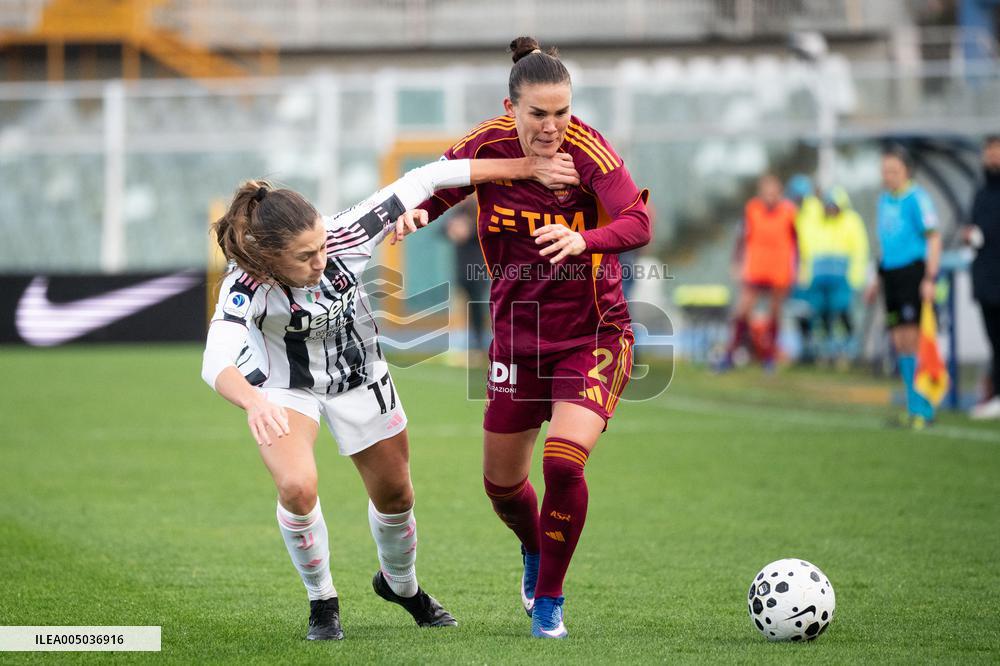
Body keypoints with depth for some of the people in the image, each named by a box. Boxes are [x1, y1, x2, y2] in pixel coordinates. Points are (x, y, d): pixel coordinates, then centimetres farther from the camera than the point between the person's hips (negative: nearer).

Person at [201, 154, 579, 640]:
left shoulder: (345, 238, -33)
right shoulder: (247, 287, -37)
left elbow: (424, 181, -26)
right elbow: (217, 362, -53)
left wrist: (526, 167, -25)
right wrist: (253, 403, -75)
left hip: (359, 378, 3)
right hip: (284, 387, -3)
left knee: (394, 494, 14)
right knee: (297, 487, -26)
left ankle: (401, 584, 46)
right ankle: (321, 600, 2)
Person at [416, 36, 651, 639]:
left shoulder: (588, 150, -21)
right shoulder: (488, 146, -10)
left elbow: (638, 223, -33)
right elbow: (437, 188, 5)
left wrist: (583, 240, -53)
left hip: (592, 334, -4)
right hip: (517, 334, 4)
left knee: (564, 462, -21)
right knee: (501, 482, 11)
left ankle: (549, 599, 2)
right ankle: (535, 551, 47)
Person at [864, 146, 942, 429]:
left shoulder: (916, 198, -8)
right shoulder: (884, 199, 16)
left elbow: (933, 238, -10)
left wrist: (930, 279, -16)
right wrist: (877, 280, 25)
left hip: (914, 271, -8)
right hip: (891, 274, 8)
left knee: (912, 339, -11)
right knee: (899, 342, 6)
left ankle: (923, 409, -7)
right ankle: (915, 408, 12)